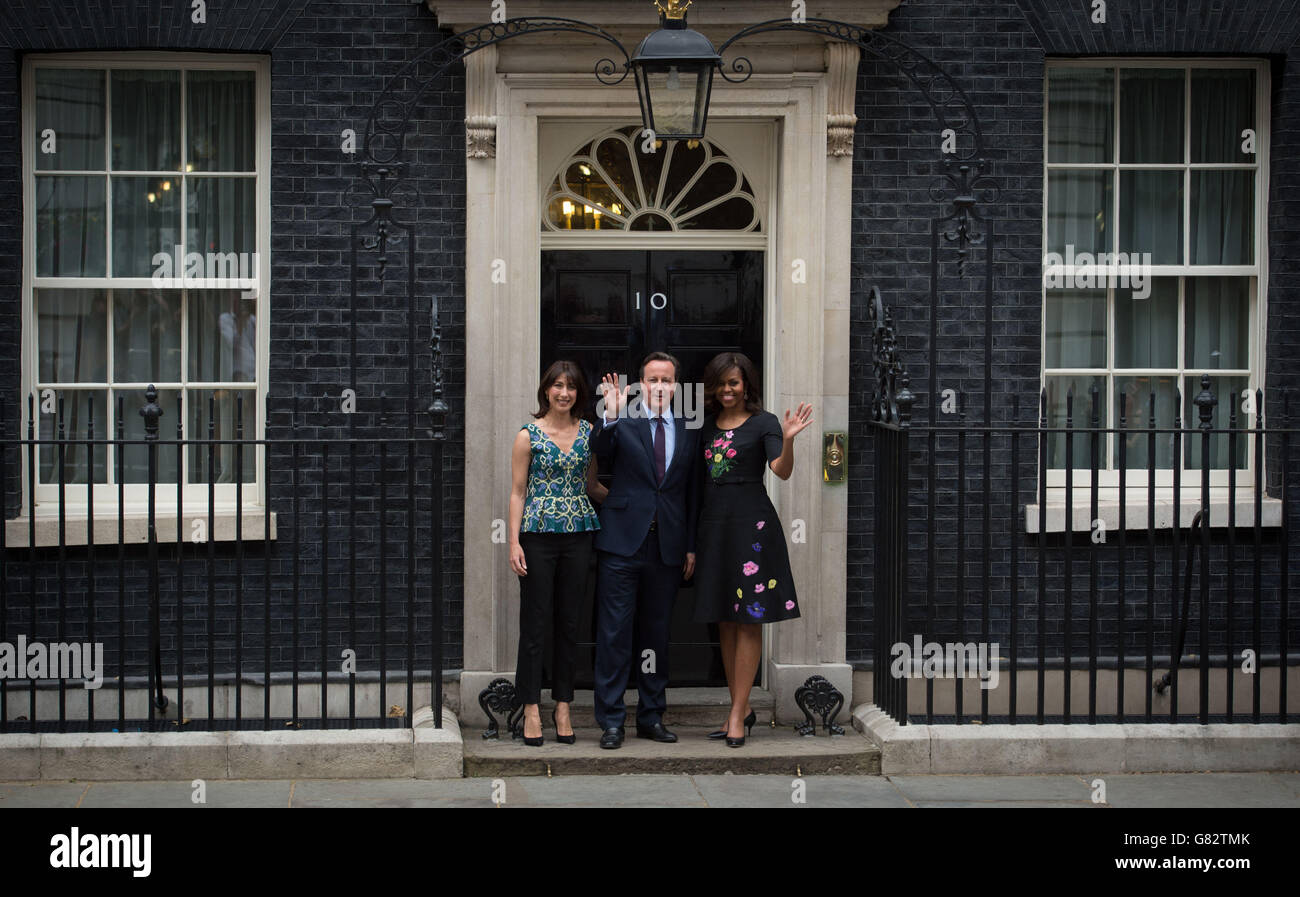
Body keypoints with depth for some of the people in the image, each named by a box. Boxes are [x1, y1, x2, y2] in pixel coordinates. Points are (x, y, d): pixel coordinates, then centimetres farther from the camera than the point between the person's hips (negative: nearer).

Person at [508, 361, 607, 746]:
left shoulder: (588, 433, 9)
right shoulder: (529, 436, 0)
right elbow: (517, 492, -1)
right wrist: (514, 542, -7)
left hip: (578, 536, 3)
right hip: (538, 536, -3)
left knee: (570, 622, 6)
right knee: (535, 622, -1)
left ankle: (563, 706, 14)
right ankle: (531, 709, 5)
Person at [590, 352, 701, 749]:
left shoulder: (688, 430, 10)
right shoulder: (623, 423, 1)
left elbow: (692, 492, 13)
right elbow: (601, 452, -18)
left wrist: (691, 545, 11)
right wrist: (610, 415, -33)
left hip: (668, 546, 3)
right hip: (623, 541, -3)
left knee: (656, 633, 11)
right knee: (615, 632, -2)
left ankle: (651, 717, 21)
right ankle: (611, 721, 4)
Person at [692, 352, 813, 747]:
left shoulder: (763, 422, -3)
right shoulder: (706, 425, 11)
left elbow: (782, 471, -15)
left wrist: (788, 439, -32)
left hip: (751, 522, -5)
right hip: (713, 522, 6)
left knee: (749, 620, -3)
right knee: (724, 621, 8)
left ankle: (738, 714, -2)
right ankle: (741, 707, 18)